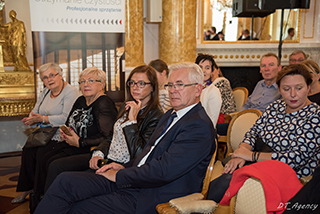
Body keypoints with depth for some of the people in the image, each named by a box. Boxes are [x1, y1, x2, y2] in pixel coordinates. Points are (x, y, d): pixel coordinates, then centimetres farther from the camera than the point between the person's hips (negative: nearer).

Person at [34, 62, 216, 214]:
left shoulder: (199, 126, -15)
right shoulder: (171, 115, 16)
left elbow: (163, 171, -22)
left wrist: (119, 175, -12)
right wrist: (125, 167, 5)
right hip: (133, 181, 8)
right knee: (65, 181, -9)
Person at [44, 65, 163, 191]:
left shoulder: (156, 117, -13)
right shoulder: (127, 106, 11)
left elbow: (138, 154, -21)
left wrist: (132, 120, -21)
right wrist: (99, 153, -1)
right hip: (106, 157, 8)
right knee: (56, 166, -4)